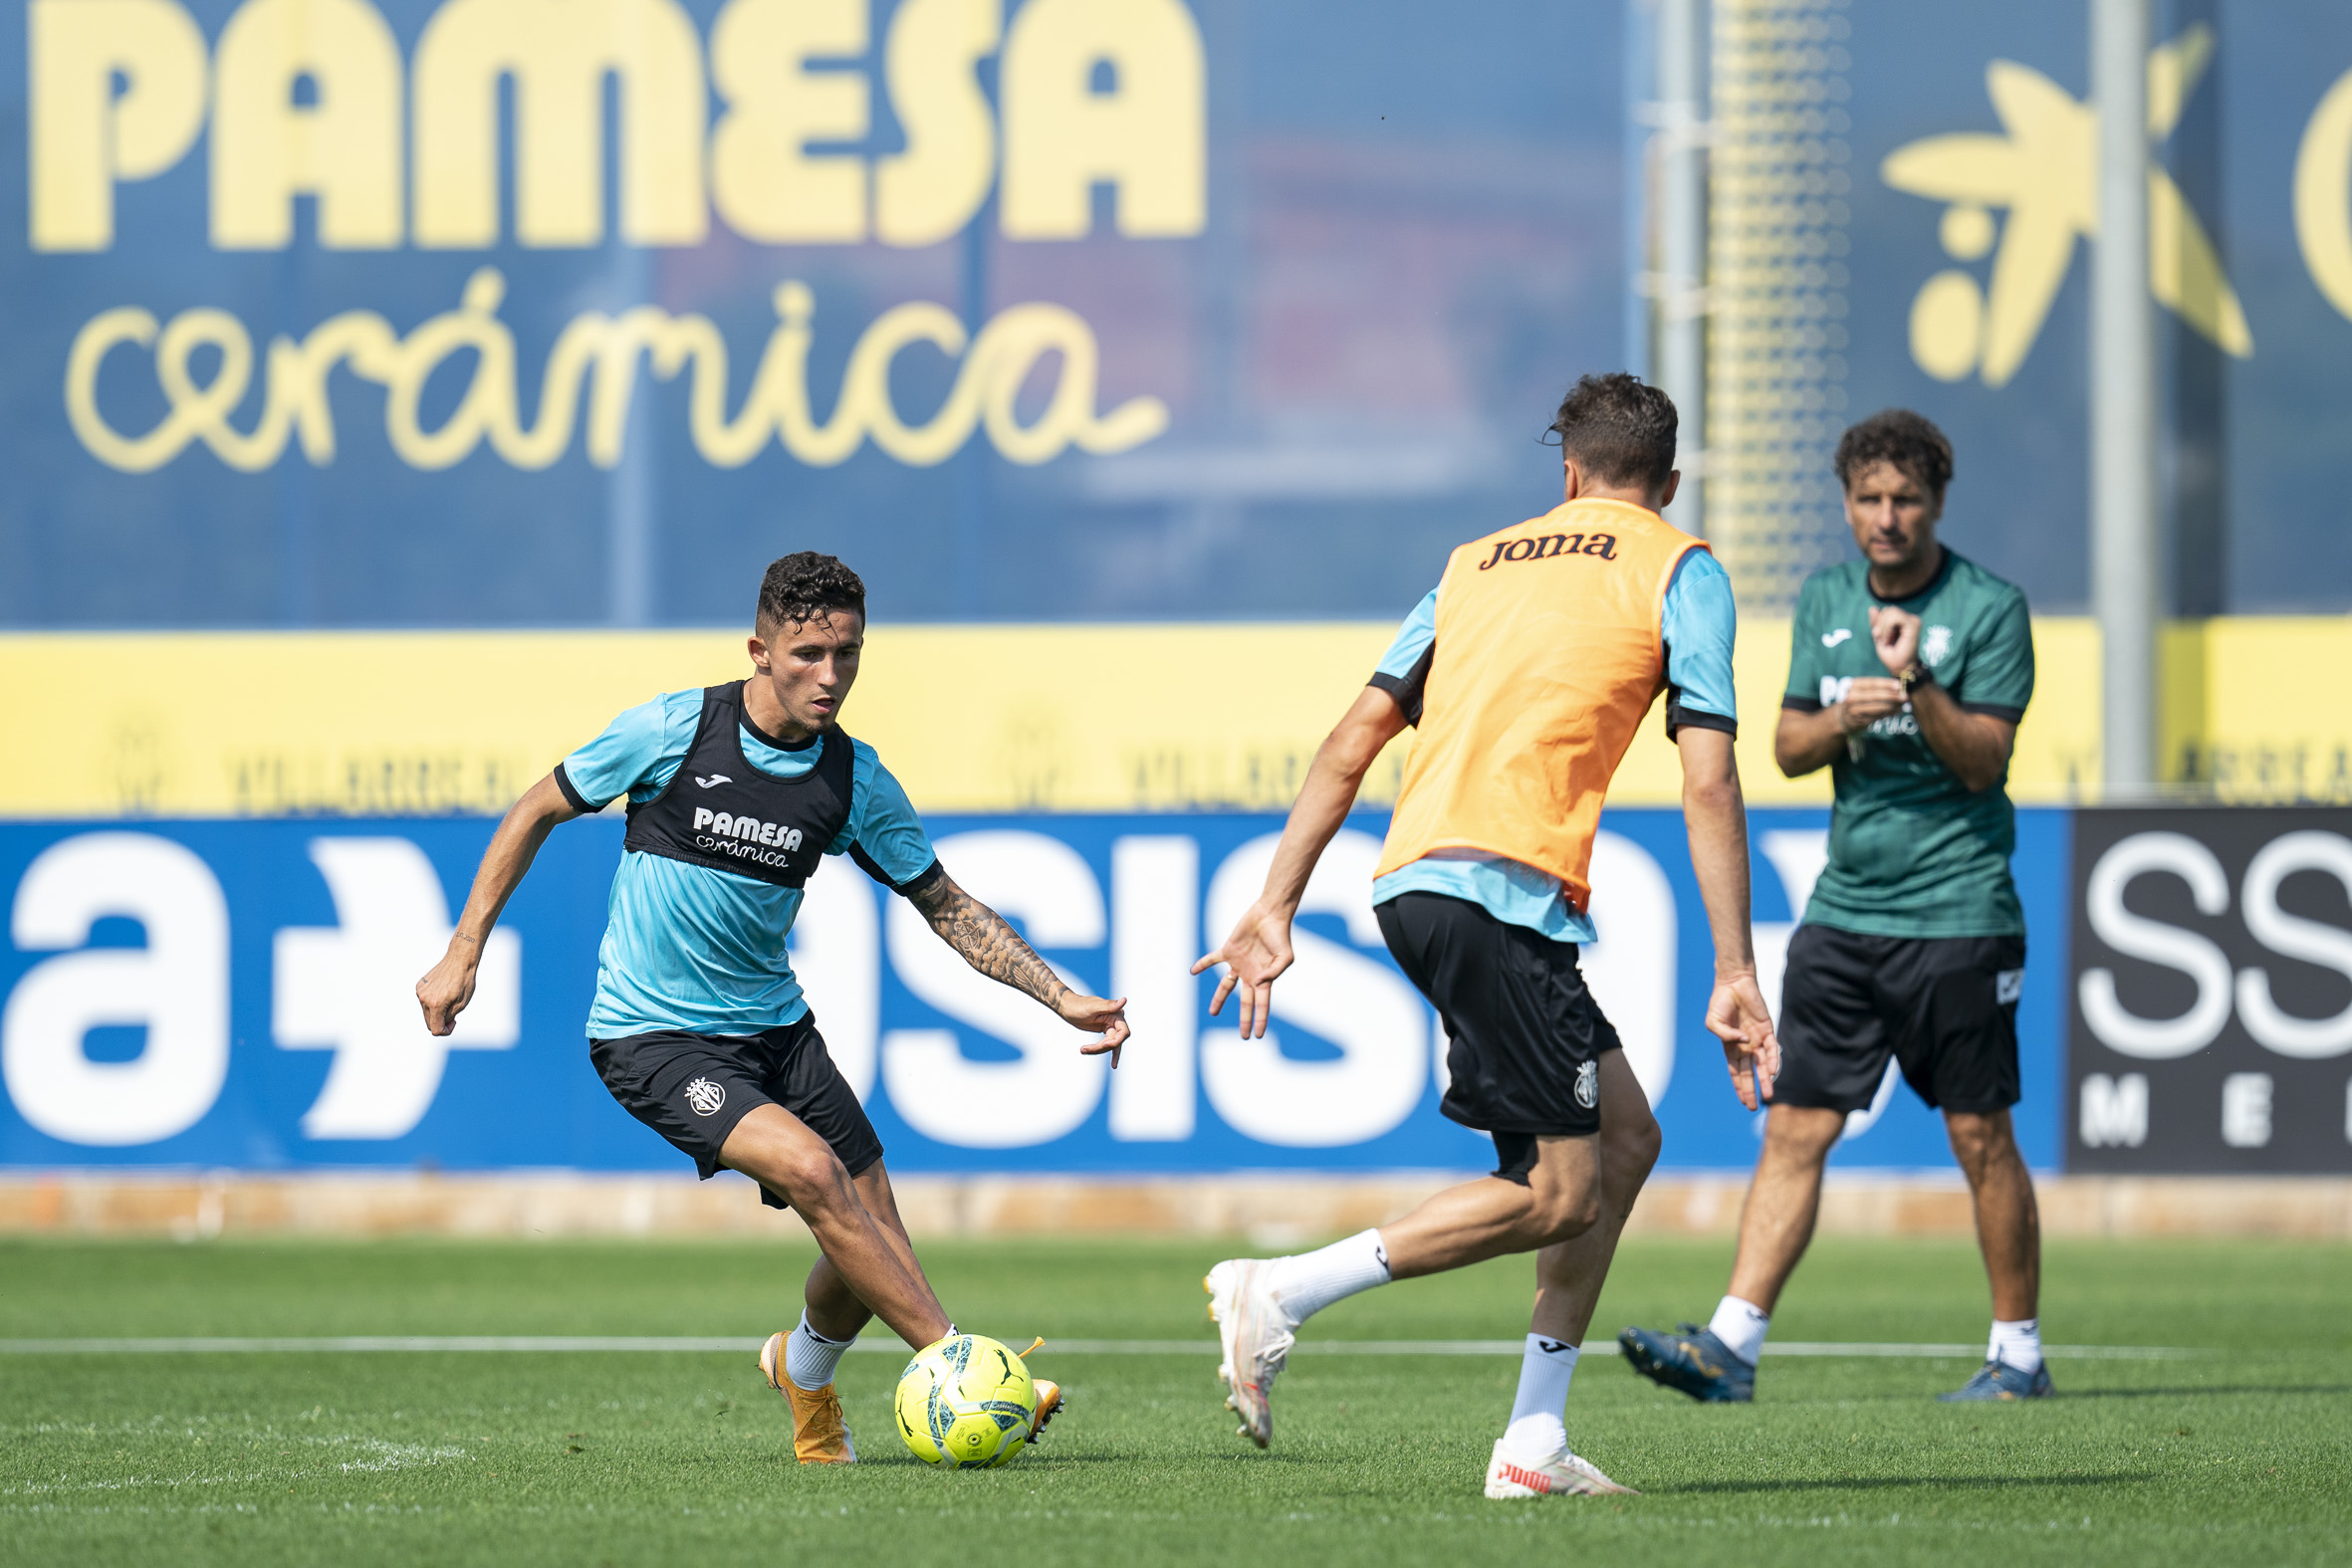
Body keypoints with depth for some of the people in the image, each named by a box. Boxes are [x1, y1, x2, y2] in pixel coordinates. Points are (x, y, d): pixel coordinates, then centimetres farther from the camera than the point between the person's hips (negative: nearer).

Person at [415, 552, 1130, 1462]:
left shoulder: (855, 781, -3)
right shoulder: (672, 731, -14)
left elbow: (946, 906, 7)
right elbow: (538, 812, -1)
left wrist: (1062, 998, -2)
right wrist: (463, 953, -2)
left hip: (773, 1026, 5)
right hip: (652, 1036, -5)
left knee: (870, 1241, 1)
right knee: (808, 1167, -26)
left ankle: (804, 1374, 34)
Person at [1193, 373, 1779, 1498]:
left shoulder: (1480, 562, 24)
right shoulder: (1679, 570, 7)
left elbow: (1349, 748, 18)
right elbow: (1707, 781, -1)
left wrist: (1274, 910, 18)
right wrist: (1734, 975, -2)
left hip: (1412, 879, 7)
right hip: (1500, 886, -7)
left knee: (1623, 1140, 15)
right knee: (1559, 1192, -4)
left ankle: (1532, 1445, 11)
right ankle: (1278, 1296, -11)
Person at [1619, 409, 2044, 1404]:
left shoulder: (1990, 608, -6)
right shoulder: (1825, 601, 11)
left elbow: (1982, 760, -11)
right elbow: (1788, 749, 9)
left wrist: (1916, 685, -25)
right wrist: (1842, 720, -11)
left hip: (1959, 911, -5)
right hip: (1846, 907, 5)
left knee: (1980, 1137, 1)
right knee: (1795, 1126, -2)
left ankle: (2018, 1351, 13)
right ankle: (1731, 1346, -6)